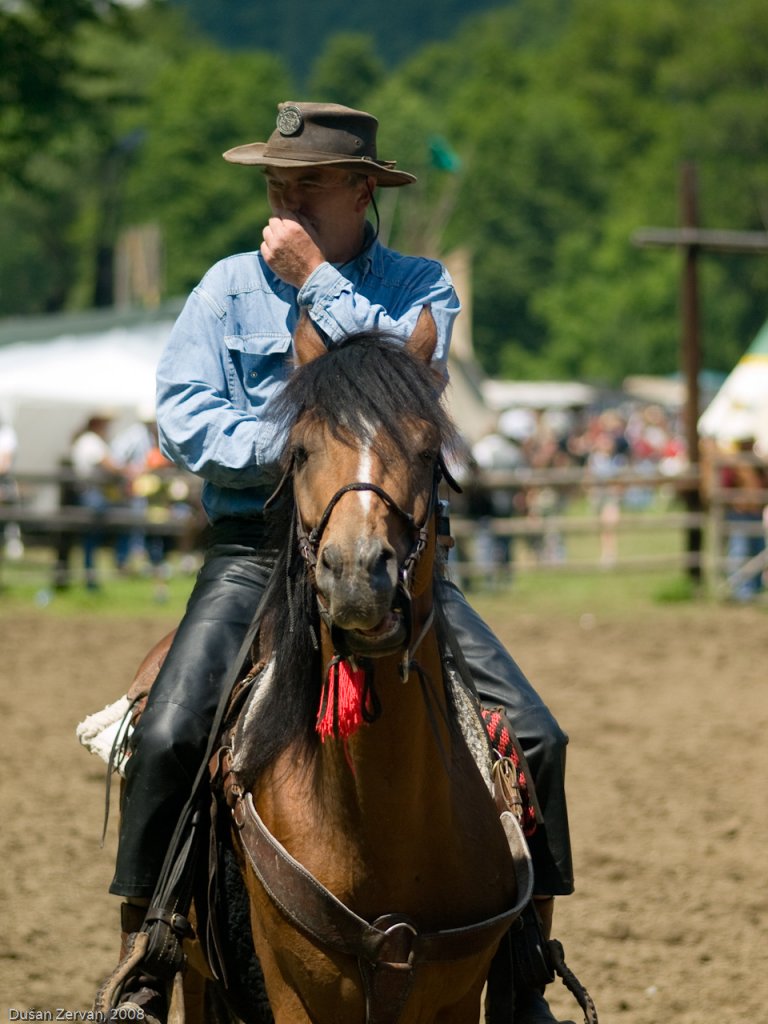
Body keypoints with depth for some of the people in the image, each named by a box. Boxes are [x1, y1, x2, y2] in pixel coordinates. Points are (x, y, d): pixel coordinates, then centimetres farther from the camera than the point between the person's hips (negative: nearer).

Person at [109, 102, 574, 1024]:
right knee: (168, 734, -23)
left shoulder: (420, 286, 8)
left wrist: (318, 280, -10)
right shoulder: (231, 286, 7)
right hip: (255, 548, -1)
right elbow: (185, 423, -3)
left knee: (533, 739, -11)